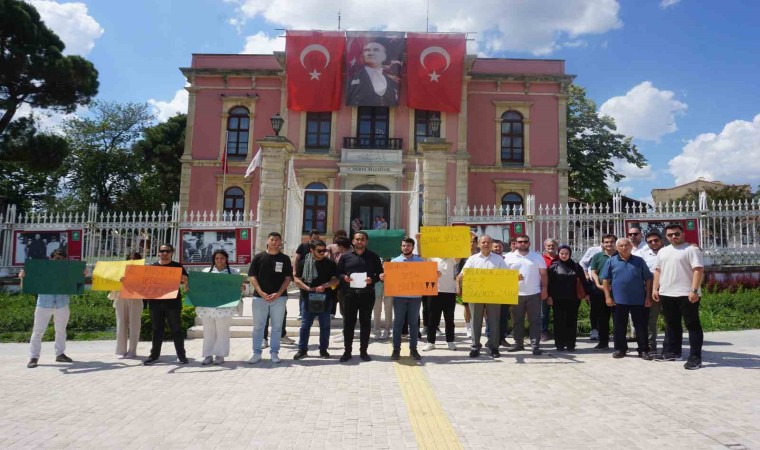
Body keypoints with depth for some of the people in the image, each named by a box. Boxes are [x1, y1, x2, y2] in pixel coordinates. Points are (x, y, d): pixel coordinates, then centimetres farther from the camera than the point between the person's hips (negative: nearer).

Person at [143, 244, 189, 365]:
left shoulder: (177, 266, 4)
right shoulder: (152, 266, 12)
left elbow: (186, 282, -1)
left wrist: (184, 280, -24)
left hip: (173, 302, -3)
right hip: (155, 302, 3)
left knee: (176, 329, 1)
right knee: (157, 329, 10)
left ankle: (181, 355, 7)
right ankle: (154, 355, 17)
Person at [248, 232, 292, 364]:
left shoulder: (285, 259, 5)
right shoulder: (258, 257, 4)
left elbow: (288, 278, 2)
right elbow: (252, 277, 1)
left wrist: (278, 293, -11)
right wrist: (261, 293, -11)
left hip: (279, 298, 0)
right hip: (260, 297, 0)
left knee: (277, 327, 7)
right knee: (258, 326, 6)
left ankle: (274, 353, 18)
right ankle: (257, 353, 17)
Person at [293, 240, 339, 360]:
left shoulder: (330, 263, 2)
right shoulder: (304, 262, 1)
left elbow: (335, 280, 0)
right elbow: (297, 280, 0)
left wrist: (325, 285, -18)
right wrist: (308, 288, -14)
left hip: (325, 298, 1)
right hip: (308, 298, 0)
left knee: (325, 325, 7)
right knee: (305, 325, 5)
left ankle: (323, 349, 19)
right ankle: (302, 349, 16)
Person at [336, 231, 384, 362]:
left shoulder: (373, 256, 7)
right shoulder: (346, 256, 8)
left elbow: (380, 273, 7)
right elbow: (338, 273, 10)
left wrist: (372, 279, -12)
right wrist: (344, 277, -11)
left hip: (367, 294, 0)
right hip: (350, 294, 0)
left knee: (365, 323, 6)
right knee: (348, 323, 3)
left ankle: (363, 351, 15)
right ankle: (347, 351, 13)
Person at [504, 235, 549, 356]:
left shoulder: (537, 256, 4)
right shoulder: (509, 257, 4)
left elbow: (543, 275, 5)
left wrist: (544, 289, -2)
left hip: (534, 294, -1)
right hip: (516, 294, 1)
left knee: (535, 321, 0)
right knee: (517, 320, 10)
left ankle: (535, 345, 4)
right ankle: (518, 343, 21)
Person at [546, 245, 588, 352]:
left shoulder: (576, 266, 4)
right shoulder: (553, 266, 0)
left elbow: (583, 281, 6)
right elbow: (549, 282, -1)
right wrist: (549, 296, -7)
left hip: (572, 299, 1)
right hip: (558, 299, -1)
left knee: (571, 322, 5)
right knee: (559, 322, 4)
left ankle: (571, 345, 14)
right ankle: (559, 344, 12)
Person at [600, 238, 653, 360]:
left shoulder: (639, 261, 6)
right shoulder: (611, 261, 4)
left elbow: (648, 279, 7)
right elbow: (605, 280, 2)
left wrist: (648, 296, 0)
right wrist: (608, 297, -4)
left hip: (638, 299, 0)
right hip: (618, 300, 0)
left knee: (641, 326, 5)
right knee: (619, 326, 7)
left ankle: (643, 350, 15)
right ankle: (620, 349, 17)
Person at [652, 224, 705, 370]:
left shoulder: (692, 249, -6)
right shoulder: (663, 252, 16)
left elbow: (698, 270, -13)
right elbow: (658, 270, 19)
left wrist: (694, 290, -21)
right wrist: (655, 288, 11)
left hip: (687, 294, -7)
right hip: (666, 294, 7)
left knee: (692, 325, 0)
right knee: (671, 325, 15)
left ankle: (695, 357, 2)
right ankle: (672, 351, 25)